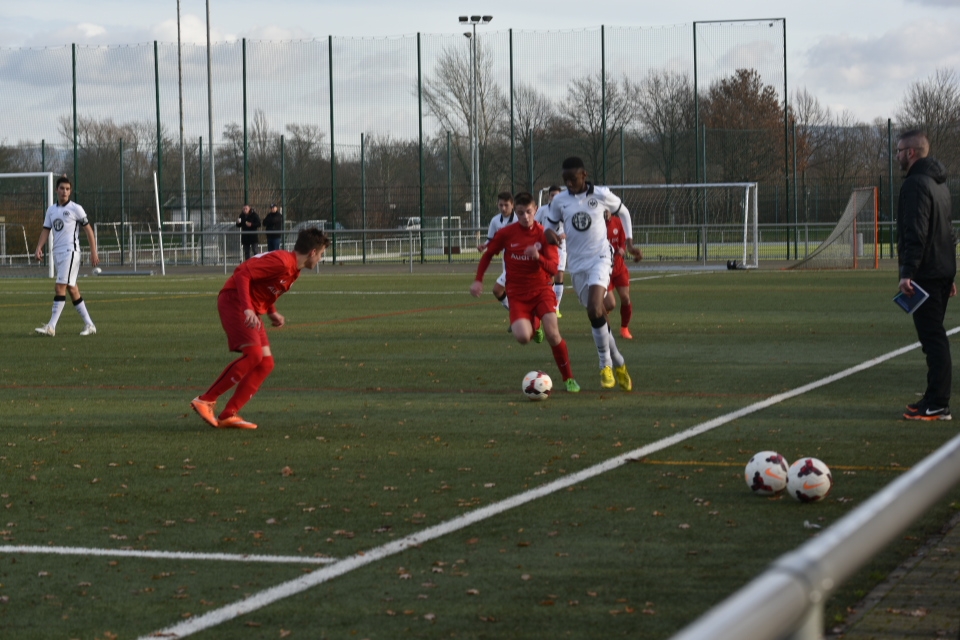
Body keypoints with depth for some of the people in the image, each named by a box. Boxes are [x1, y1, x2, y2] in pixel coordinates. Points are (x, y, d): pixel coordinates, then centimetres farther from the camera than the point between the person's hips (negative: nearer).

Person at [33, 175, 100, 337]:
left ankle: (51, 327, -18)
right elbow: (46, 230, 13)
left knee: (60, 287, -14)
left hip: (70, 252, -7)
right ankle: (89, 325, 14)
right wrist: (39, 248, -3)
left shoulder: (75, 209, -3)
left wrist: (93, 252, -6)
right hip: (57, 253, 7)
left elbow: (88, 230, -1)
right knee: (72, 289, 8)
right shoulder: (51, 210, 14)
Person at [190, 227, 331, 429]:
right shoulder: (281, 261, -18)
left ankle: (228, 415, -3)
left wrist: (272, 312, 11)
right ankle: (206, 401, -17)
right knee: (253, 354, -23)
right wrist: (248, 308, -32)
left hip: (252, 310, 10)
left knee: (266, 363, 1)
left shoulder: (294, 270, 14)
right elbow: (243, 274, -24)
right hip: (234, 300, -10)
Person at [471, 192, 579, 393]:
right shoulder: (505, 234, -5)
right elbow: (488, 254, 11)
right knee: (522, 337, -22)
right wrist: (478, 280, 3)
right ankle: (532, 326, 19)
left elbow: (553, 269, -12)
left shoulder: (544, 234, -7)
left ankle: (569, 378, 0)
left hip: (542, 289, 0)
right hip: (517, 294, 1)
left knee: (553, 334, -20)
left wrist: (538, 257, -32)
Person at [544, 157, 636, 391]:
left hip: (600, 258, -4)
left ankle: (606, 365, -12)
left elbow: (623, 212, 13)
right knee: (597, 316, 8)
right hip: (577, 264, 4)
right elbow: (550, 225, 12)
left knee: (595, 311, -24)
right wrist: (550, 233, -12)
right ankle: (618, 364, 24)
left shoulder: (602, 195, -4)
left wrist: (628, 241, 9)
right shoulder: (559, 201, 1)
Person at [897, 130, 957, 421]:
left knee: (932, 338, -10)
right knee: (936, 337, 14)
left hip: (926, 274, -10)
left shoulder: (915, 184, -14)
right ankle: (935, 399, 19)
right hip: (943, 271, 10)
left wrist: (907, 272, -25)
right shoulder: (938, 182, 18)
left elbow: (915, 233, -22)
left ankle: (936, 406, -11)